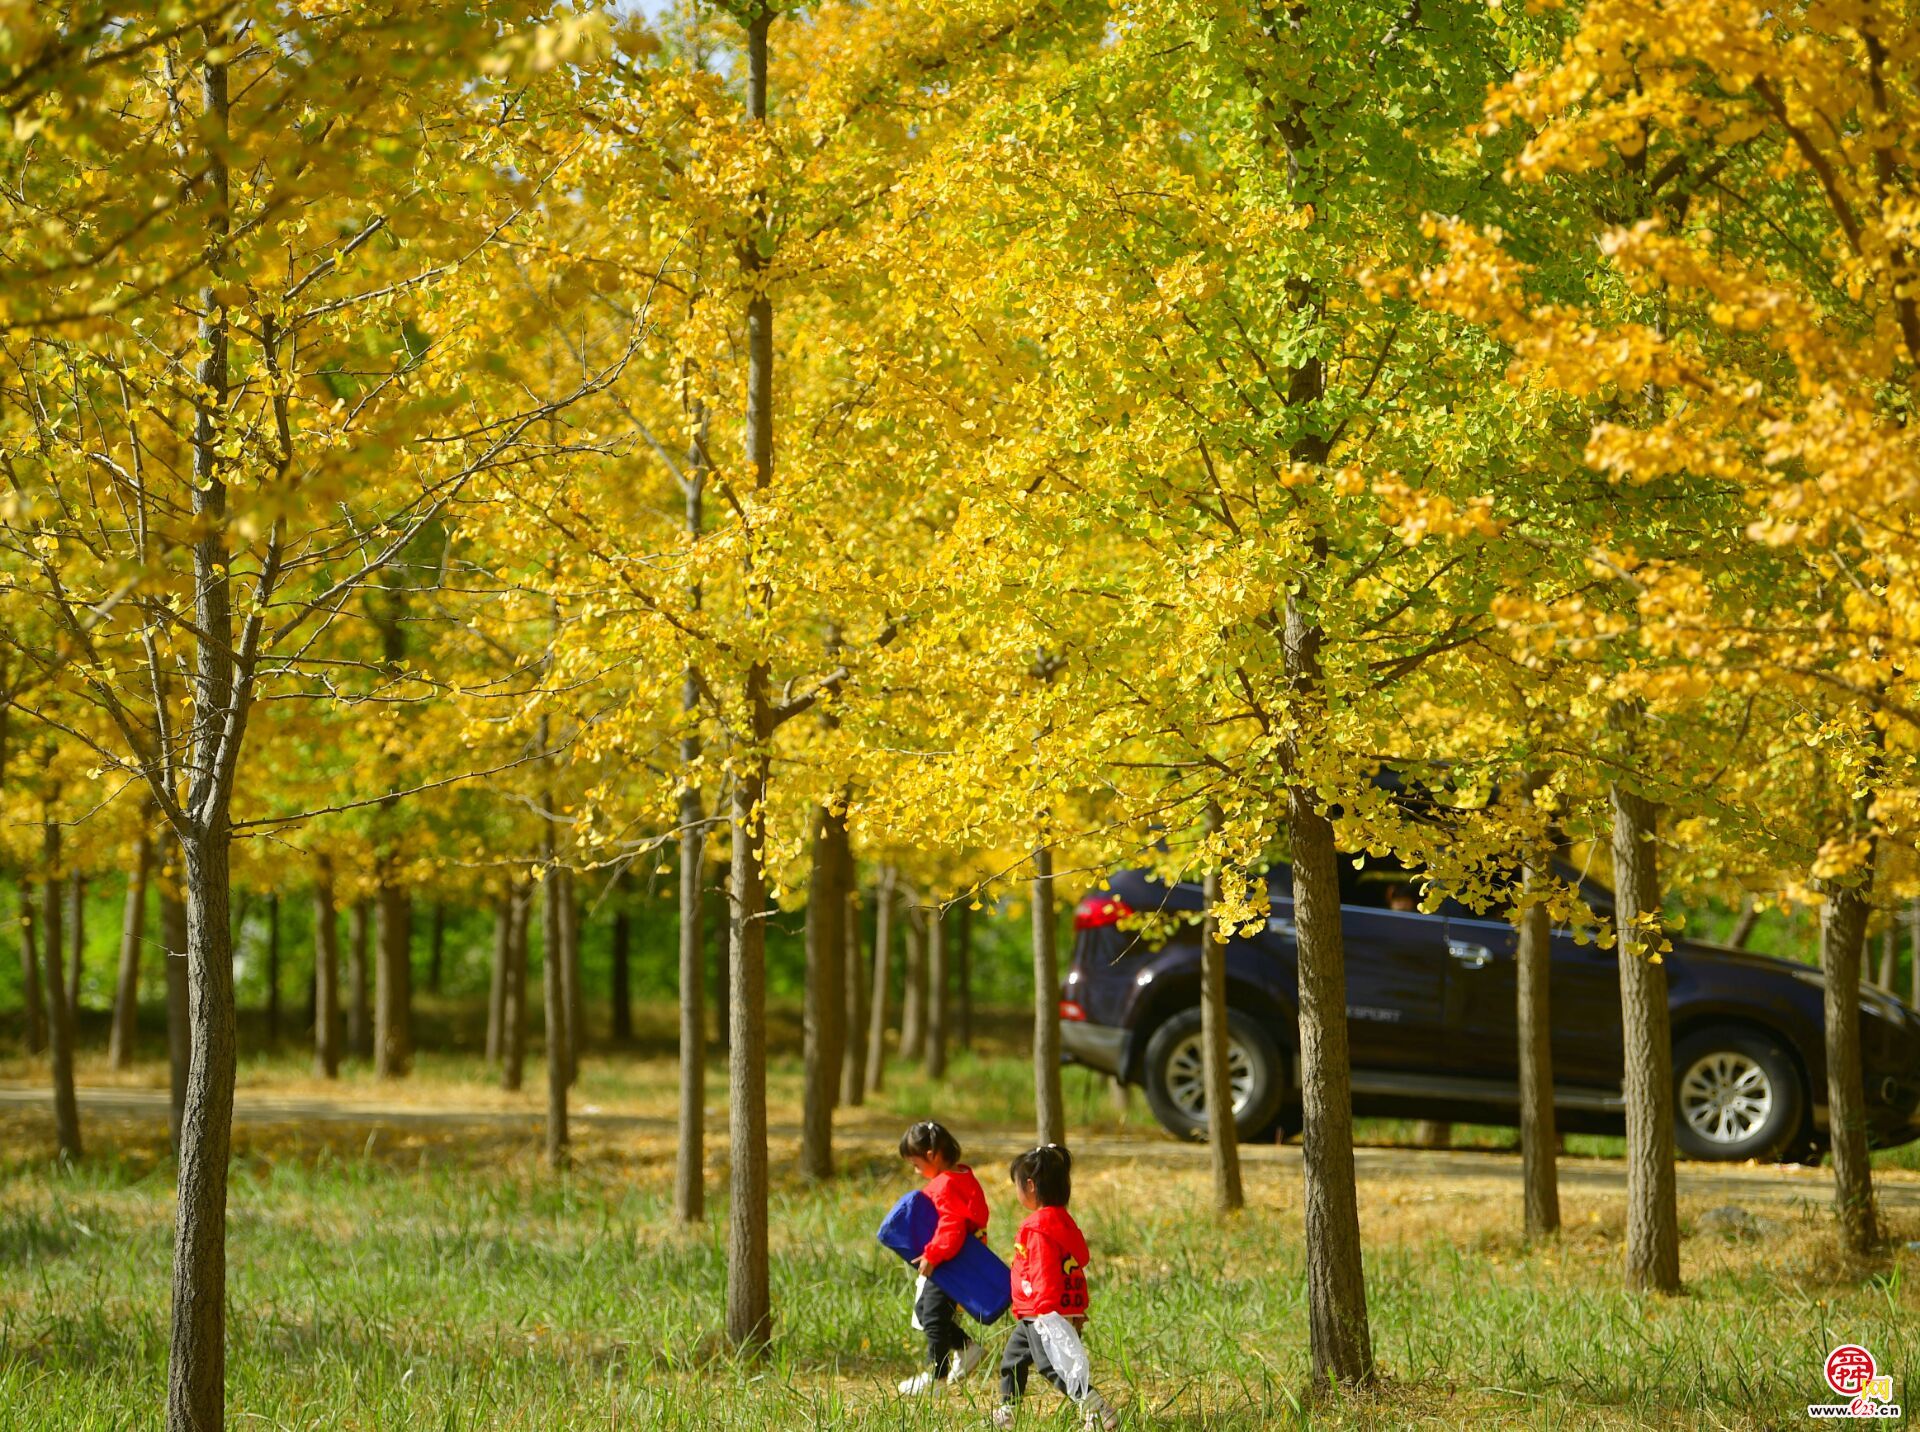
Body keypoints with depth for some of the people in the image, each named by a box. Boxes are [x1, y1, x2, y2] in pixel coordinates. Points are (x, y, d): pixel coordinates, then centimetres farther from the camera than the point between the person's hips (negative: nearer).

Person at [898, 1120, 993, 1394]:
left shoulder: (946, 1186, -24)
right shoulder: (962, 1177, 9)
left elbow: (951, 1226, -32)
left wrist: (932, 1255, -26)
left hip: (946, 1266, -11)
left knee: (934, 1315, -2)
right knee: (924, 1309, 18)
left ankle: (936, 1374, 8)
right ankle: (966, 1348, 23)